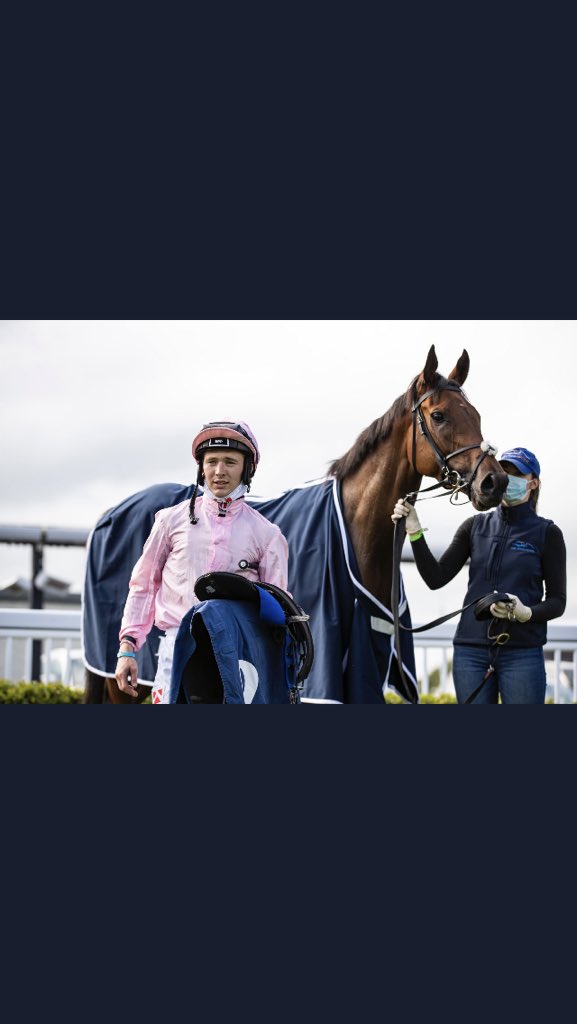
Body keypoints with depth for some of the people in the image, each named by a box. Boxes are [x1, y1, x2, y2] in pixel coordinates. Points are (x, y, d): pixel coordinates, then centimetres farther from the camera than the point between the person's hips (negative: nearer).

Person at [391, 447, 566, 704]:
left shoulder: (546, 533, 1)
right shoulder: (475, 527, 10)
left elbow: (557, 602, 1)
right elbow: (437, 578, 3)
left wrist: (526, 613, -20)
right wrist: (414, 533, -9)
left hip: (522, 652, -3)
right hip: (471, 651, 3)